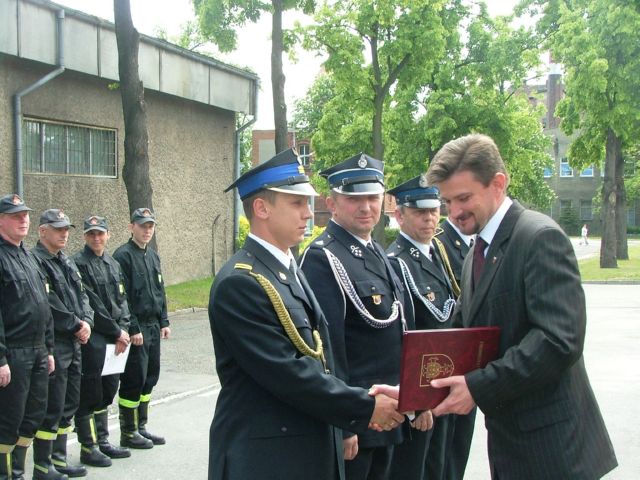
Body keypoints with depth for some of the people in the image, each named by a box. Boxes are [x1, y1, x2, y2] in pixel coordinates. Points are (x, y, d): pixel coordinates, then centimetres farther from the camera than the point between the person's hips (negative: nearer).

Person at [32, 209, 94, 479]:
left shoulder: (67, 262, 16)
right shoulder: (36, 261, -12)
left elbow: (82, 295, 15)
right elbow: (49, 304, -19)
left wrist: (86, 322, -3)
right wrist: (76, 325, -13)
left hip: (74, 344, 9)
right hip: (52, 343, -9)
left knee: (69, 405, 14)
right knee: (52, 407, -4)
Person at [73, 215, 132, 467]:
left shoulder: (114, 265, 15)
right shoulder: (79, 263, -10)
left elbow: (122, 300, 12)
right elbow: (91, 305, -14)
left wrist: (123, 329, -3)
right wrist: (116, 331, -11)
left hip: (114, 339, 8)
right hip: (92, 339, -7)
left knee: (107, 391, 14)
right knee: (90, 393, -1)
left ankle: (103, 442, 24)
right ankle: (88, 448, 7)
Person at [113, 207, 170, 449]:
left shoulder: (153, 256, 15)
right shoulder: (123, 255, -11)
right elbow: (122, 297, -15)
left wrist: (164, 322, 14)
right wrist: (133, 329, -17)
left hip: (153, 326, 8)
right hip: (136, 328, -8)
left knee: (150, 377, 12)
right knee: (134, 379, -3)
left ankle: (141, 427, 23)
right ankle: (128, 433, 8)